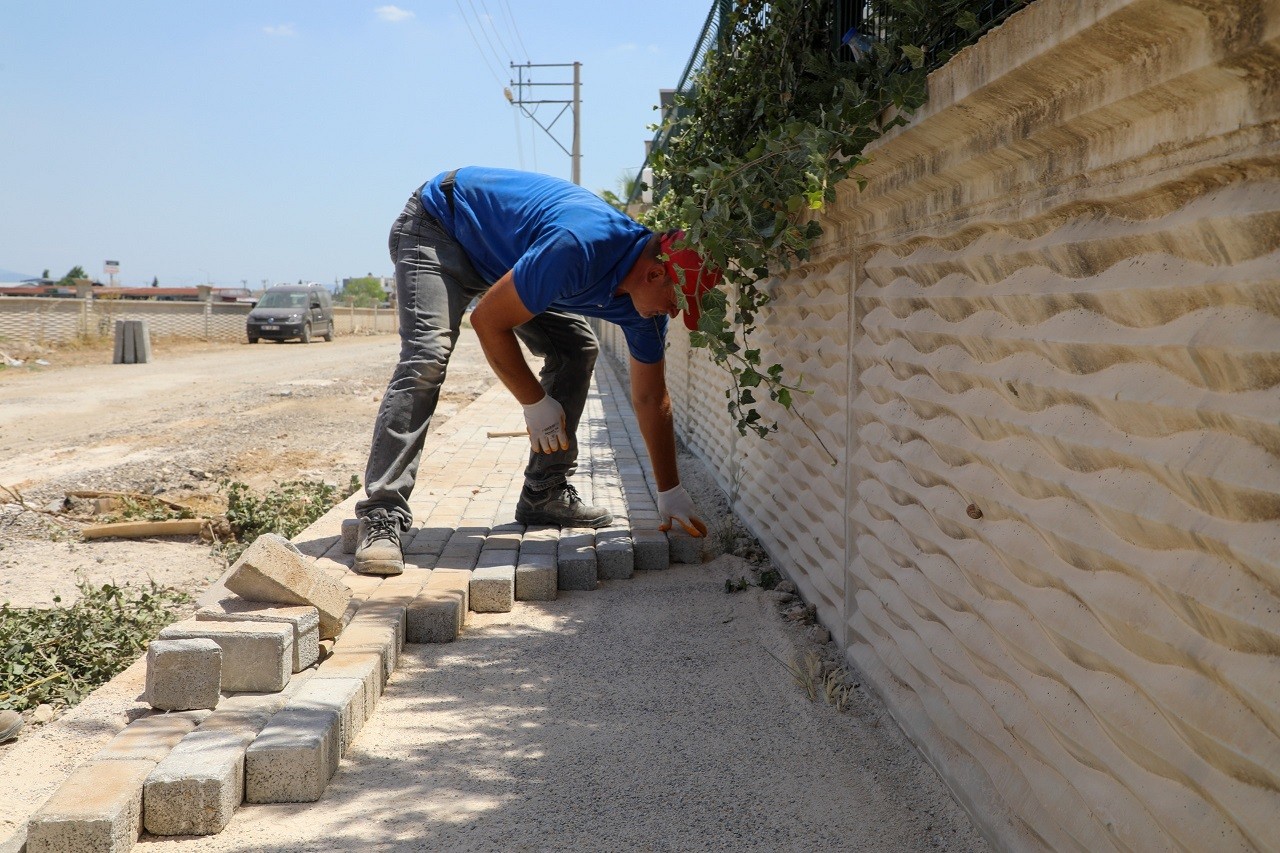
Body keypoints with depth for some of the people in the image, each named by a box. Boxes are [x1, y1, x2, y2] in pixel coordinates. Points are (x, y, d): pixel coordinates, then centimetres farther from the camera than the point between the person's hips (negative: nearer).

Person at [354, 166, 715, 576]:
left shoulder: (645, 295, -11)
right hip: (437, 227, -8)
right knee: (426, 357, -26)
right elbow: (487, 320, -29)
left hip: (500, 254, 8)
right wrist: (537, 404, -20)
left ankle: (545, 495, 7)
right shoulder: (580, 249, -39)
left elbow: (651, 398, -1)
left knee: (576, 349, 0)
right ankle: (382, 515, -29)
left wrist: (671, 494, 2)